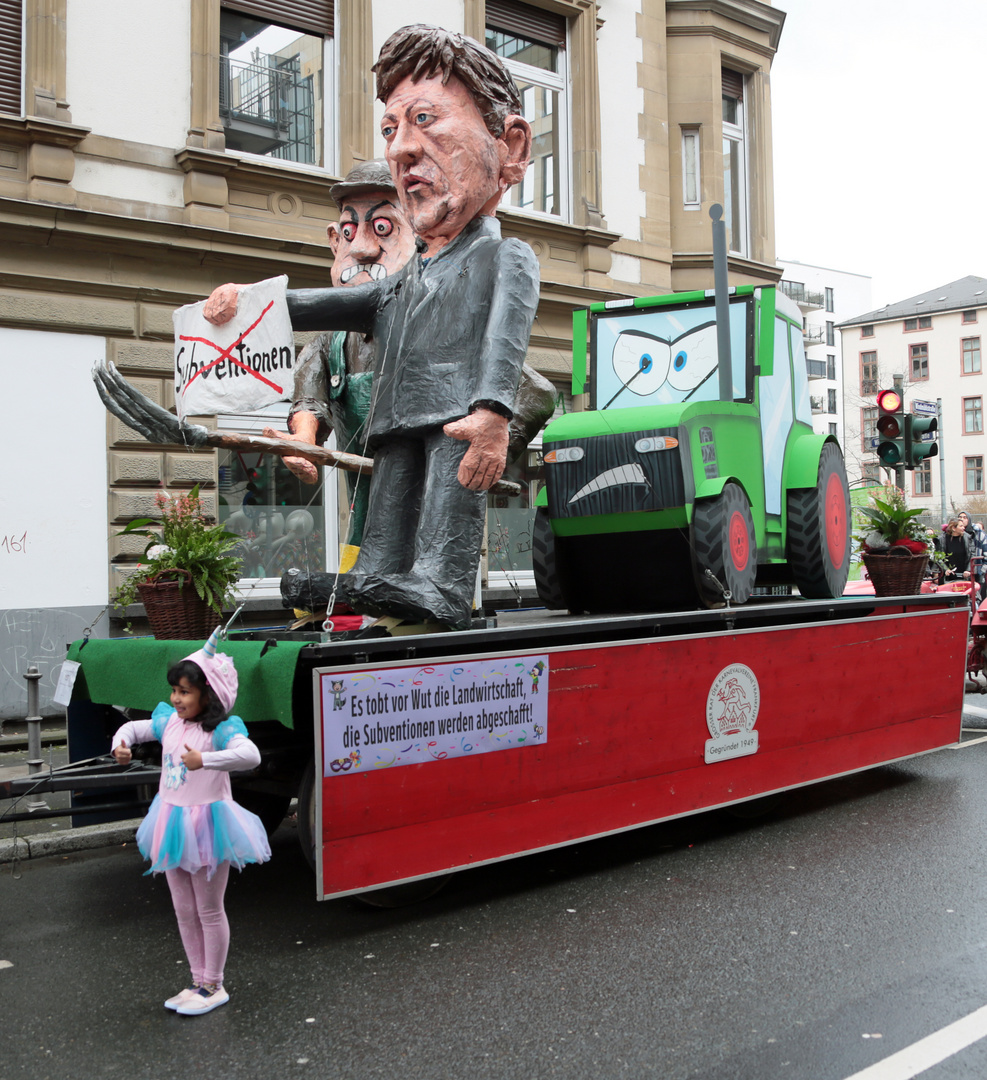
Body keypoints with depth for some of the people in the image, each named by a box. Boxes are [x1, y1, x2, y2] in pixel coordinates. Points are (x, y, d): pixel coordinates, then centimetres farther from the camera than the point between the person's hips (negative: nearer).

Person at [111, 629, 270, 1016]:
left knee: (209, 911, 6)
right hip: (172, 823, 7)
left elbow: (250, 755, -37)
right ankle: (199, 982, 30)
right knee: (184, 911, 16)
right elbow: (133, 727, 20)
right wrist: (121, 744, -1)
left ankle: (213, 987, 20)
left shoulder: (222, 729, -20)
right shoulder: (169, 721, 2)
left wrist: (204, 760, -46)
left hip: (207, 824, -7)